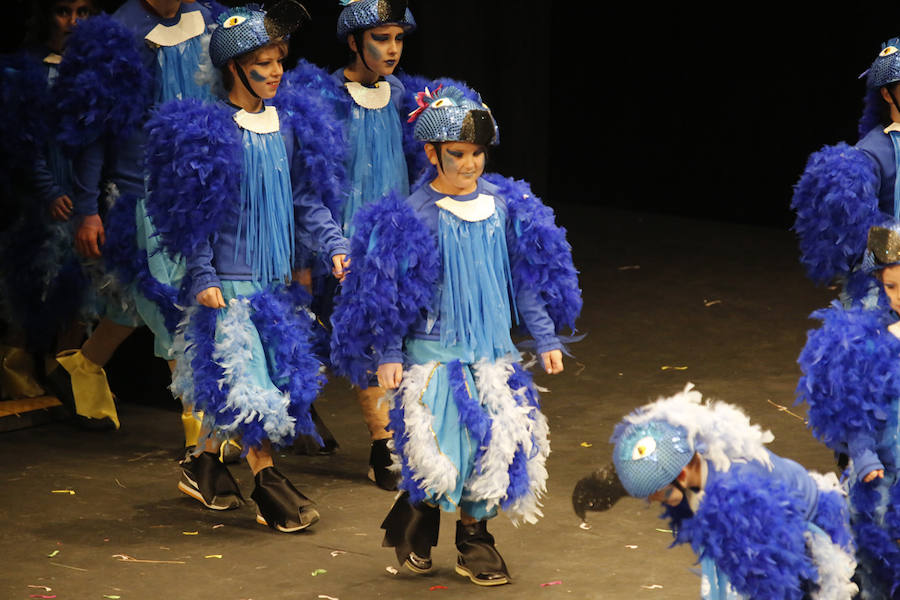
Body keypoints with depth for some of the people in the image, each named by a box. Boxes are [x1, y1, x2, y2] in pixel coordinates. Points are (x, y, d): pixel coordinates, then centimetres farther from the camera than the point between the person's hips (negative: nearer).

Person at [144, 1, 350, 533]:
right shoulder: (207, 130, -10)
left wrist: (335, 245, -1)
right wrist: (202, 277, -12)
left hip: (275, 276, 6)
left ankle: (205, 464, 28)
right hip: (228, 281, -6)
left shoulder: (290, 124, 6)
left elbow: (306, 199, 11)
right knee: (246, 376, -9)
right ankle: (268, 483, -1)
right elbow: (194, 211, -9)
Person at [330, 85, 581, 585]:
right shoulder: (416, 216, -10)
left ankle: (475, 536, 20)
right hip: (436, 351, -4)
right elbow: (393, 293, -5)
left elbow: (527, 281, 10)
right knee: (443, 446, -11)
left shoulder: (505, 206, 3)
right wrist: (388, 355, -6)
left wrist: (546, 338, 10)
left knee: (497, 441, 3)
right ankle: (415, 514, 18)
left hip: (493, 350, 4)